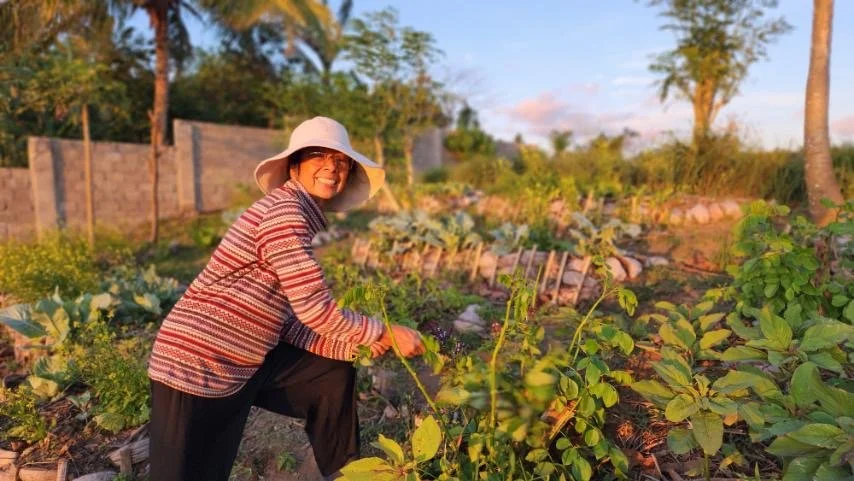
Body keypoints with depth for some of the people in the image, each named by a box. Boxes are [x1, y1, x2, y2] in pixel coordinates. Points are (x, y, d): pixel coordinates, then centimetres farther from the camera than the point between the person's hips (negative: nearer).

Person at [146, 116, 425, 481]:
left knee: (335, 373, 12)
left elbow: (289, 320, 7)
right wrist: (387, 334, -9)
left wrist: (349, 345, -3)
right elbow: (316, 310, -20)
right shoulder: (284, 210, -19)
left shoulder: (300, 218, 10)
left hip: (243, 362, 9)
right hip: (197, 367, -9)